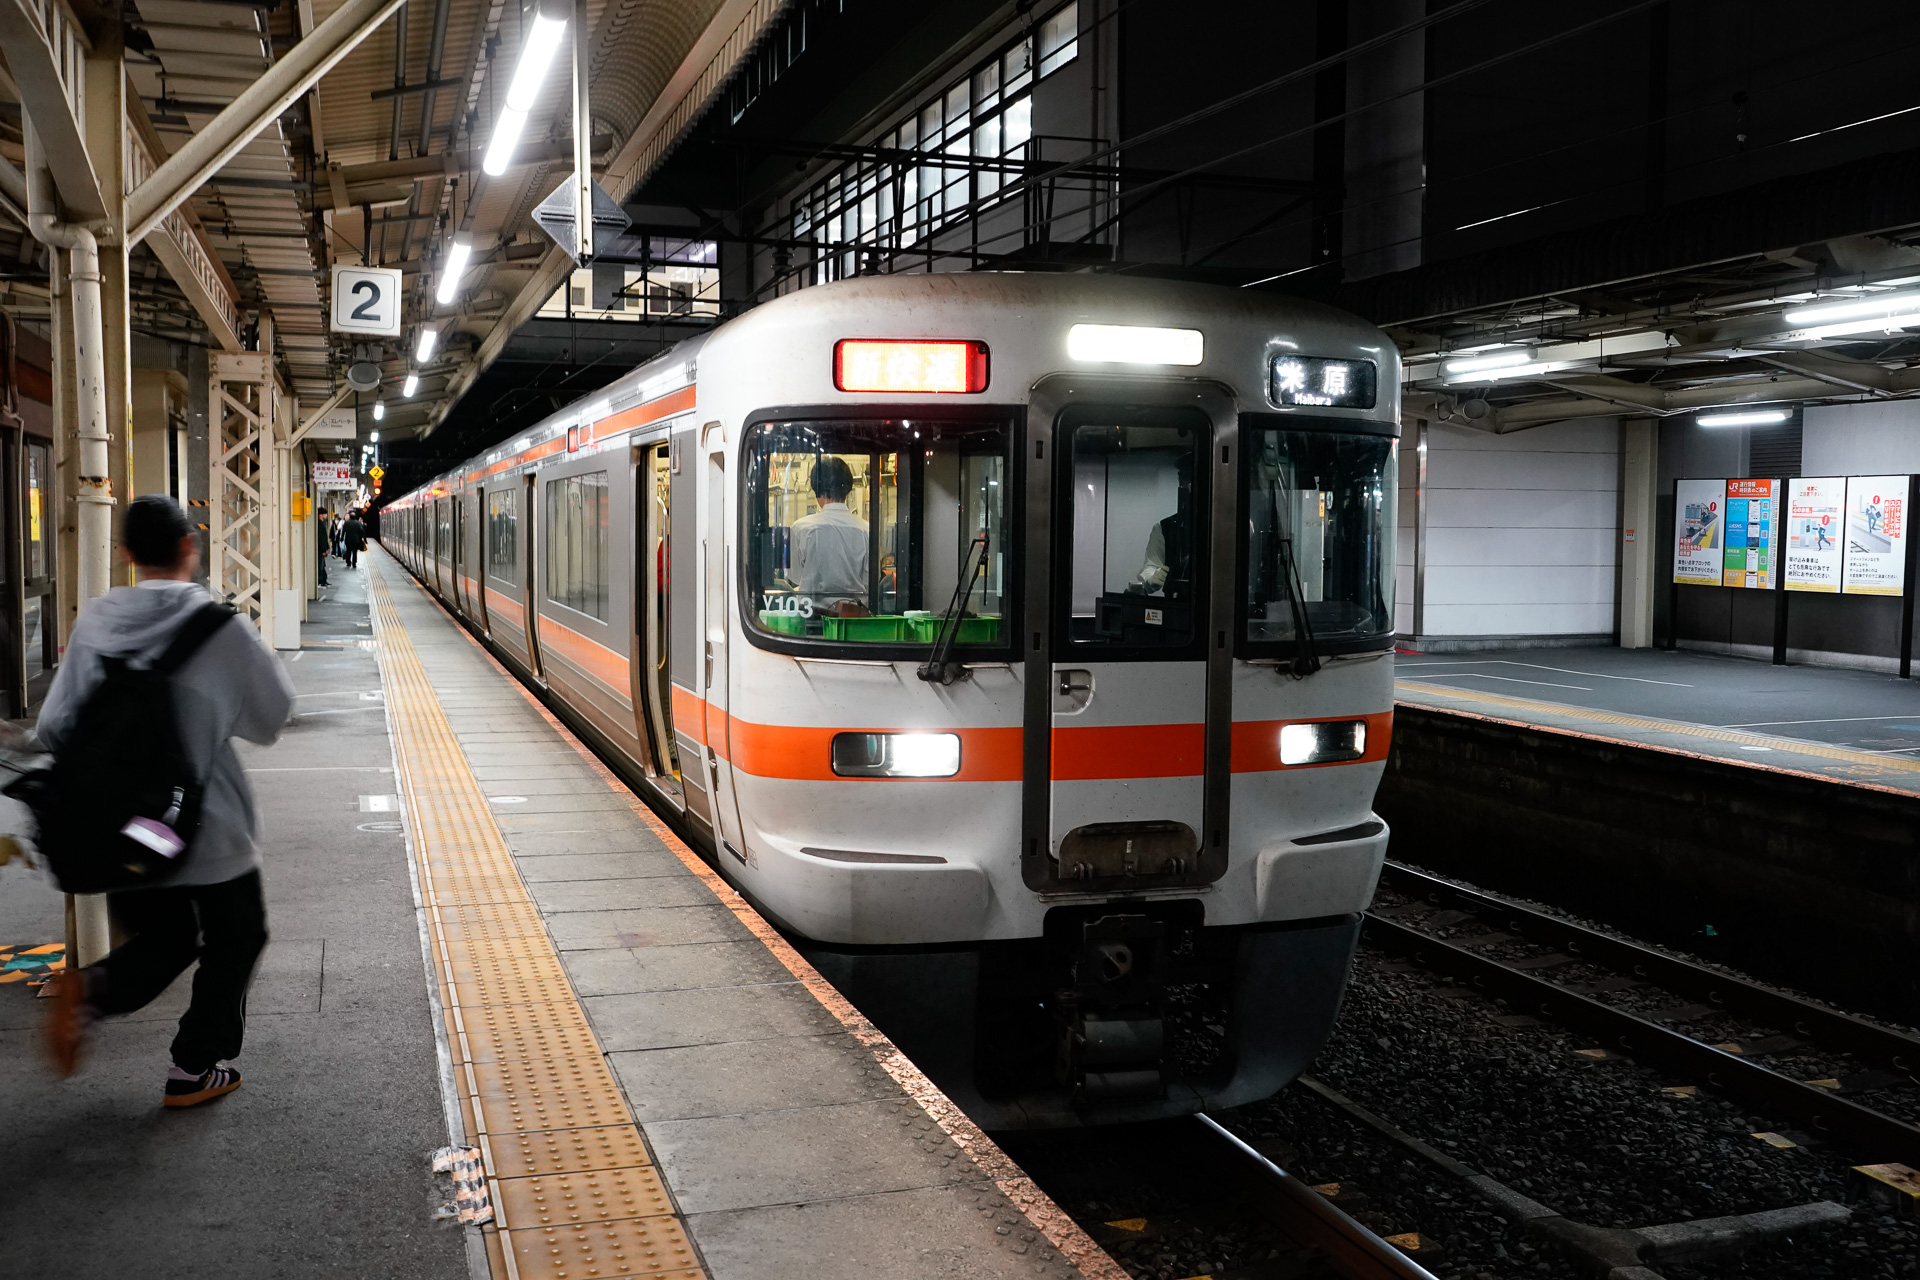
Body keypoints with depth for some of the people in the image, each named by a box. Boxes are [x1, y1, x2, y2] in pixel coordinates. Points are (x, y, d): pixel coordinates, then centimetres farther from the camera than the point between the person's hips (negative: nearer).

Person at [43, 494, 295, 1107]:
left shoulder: (93, 622, -4)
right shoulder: (217, 624, -16)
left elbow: (53, 728, 0)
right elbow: (273, 710, -5)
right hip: (210, 830, -4)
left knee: (163, 938, 23)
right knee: (233, 941, 17)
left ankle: (89, 990, -4)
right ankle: (196, 1068, 21)